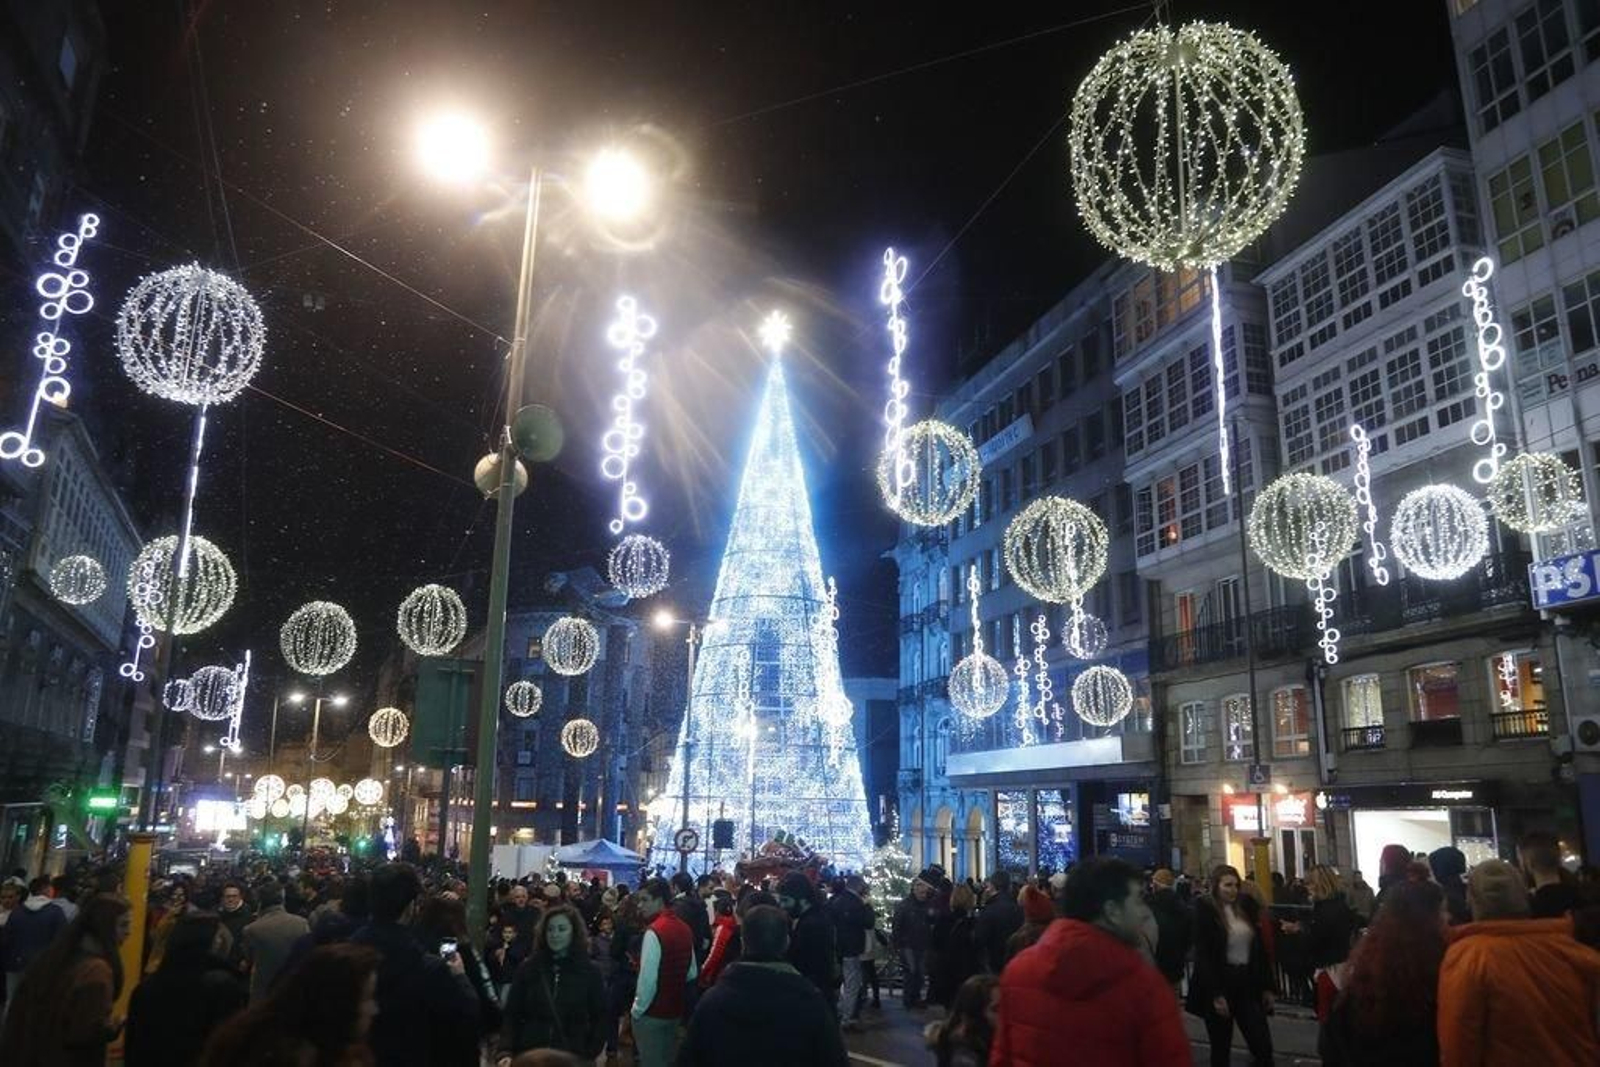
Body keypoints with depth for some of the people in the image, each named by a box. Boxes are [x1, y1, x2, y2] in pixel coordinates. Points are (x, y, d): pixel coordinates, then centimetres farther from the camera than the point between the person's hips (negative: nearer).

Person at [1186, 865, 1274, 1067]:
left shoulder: (1246, 907, 6)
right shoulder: (1205, 911, -9)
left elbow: (1259, 949, 11)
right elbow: (1203, 956, -13)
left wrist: (1267, 986, 8)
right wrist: (1216, 994, -18)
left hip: (1247, 982, 4)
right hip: (1219, 984, -4)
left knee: (1264, 1047, 0)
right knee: (1221, 1049, 7)